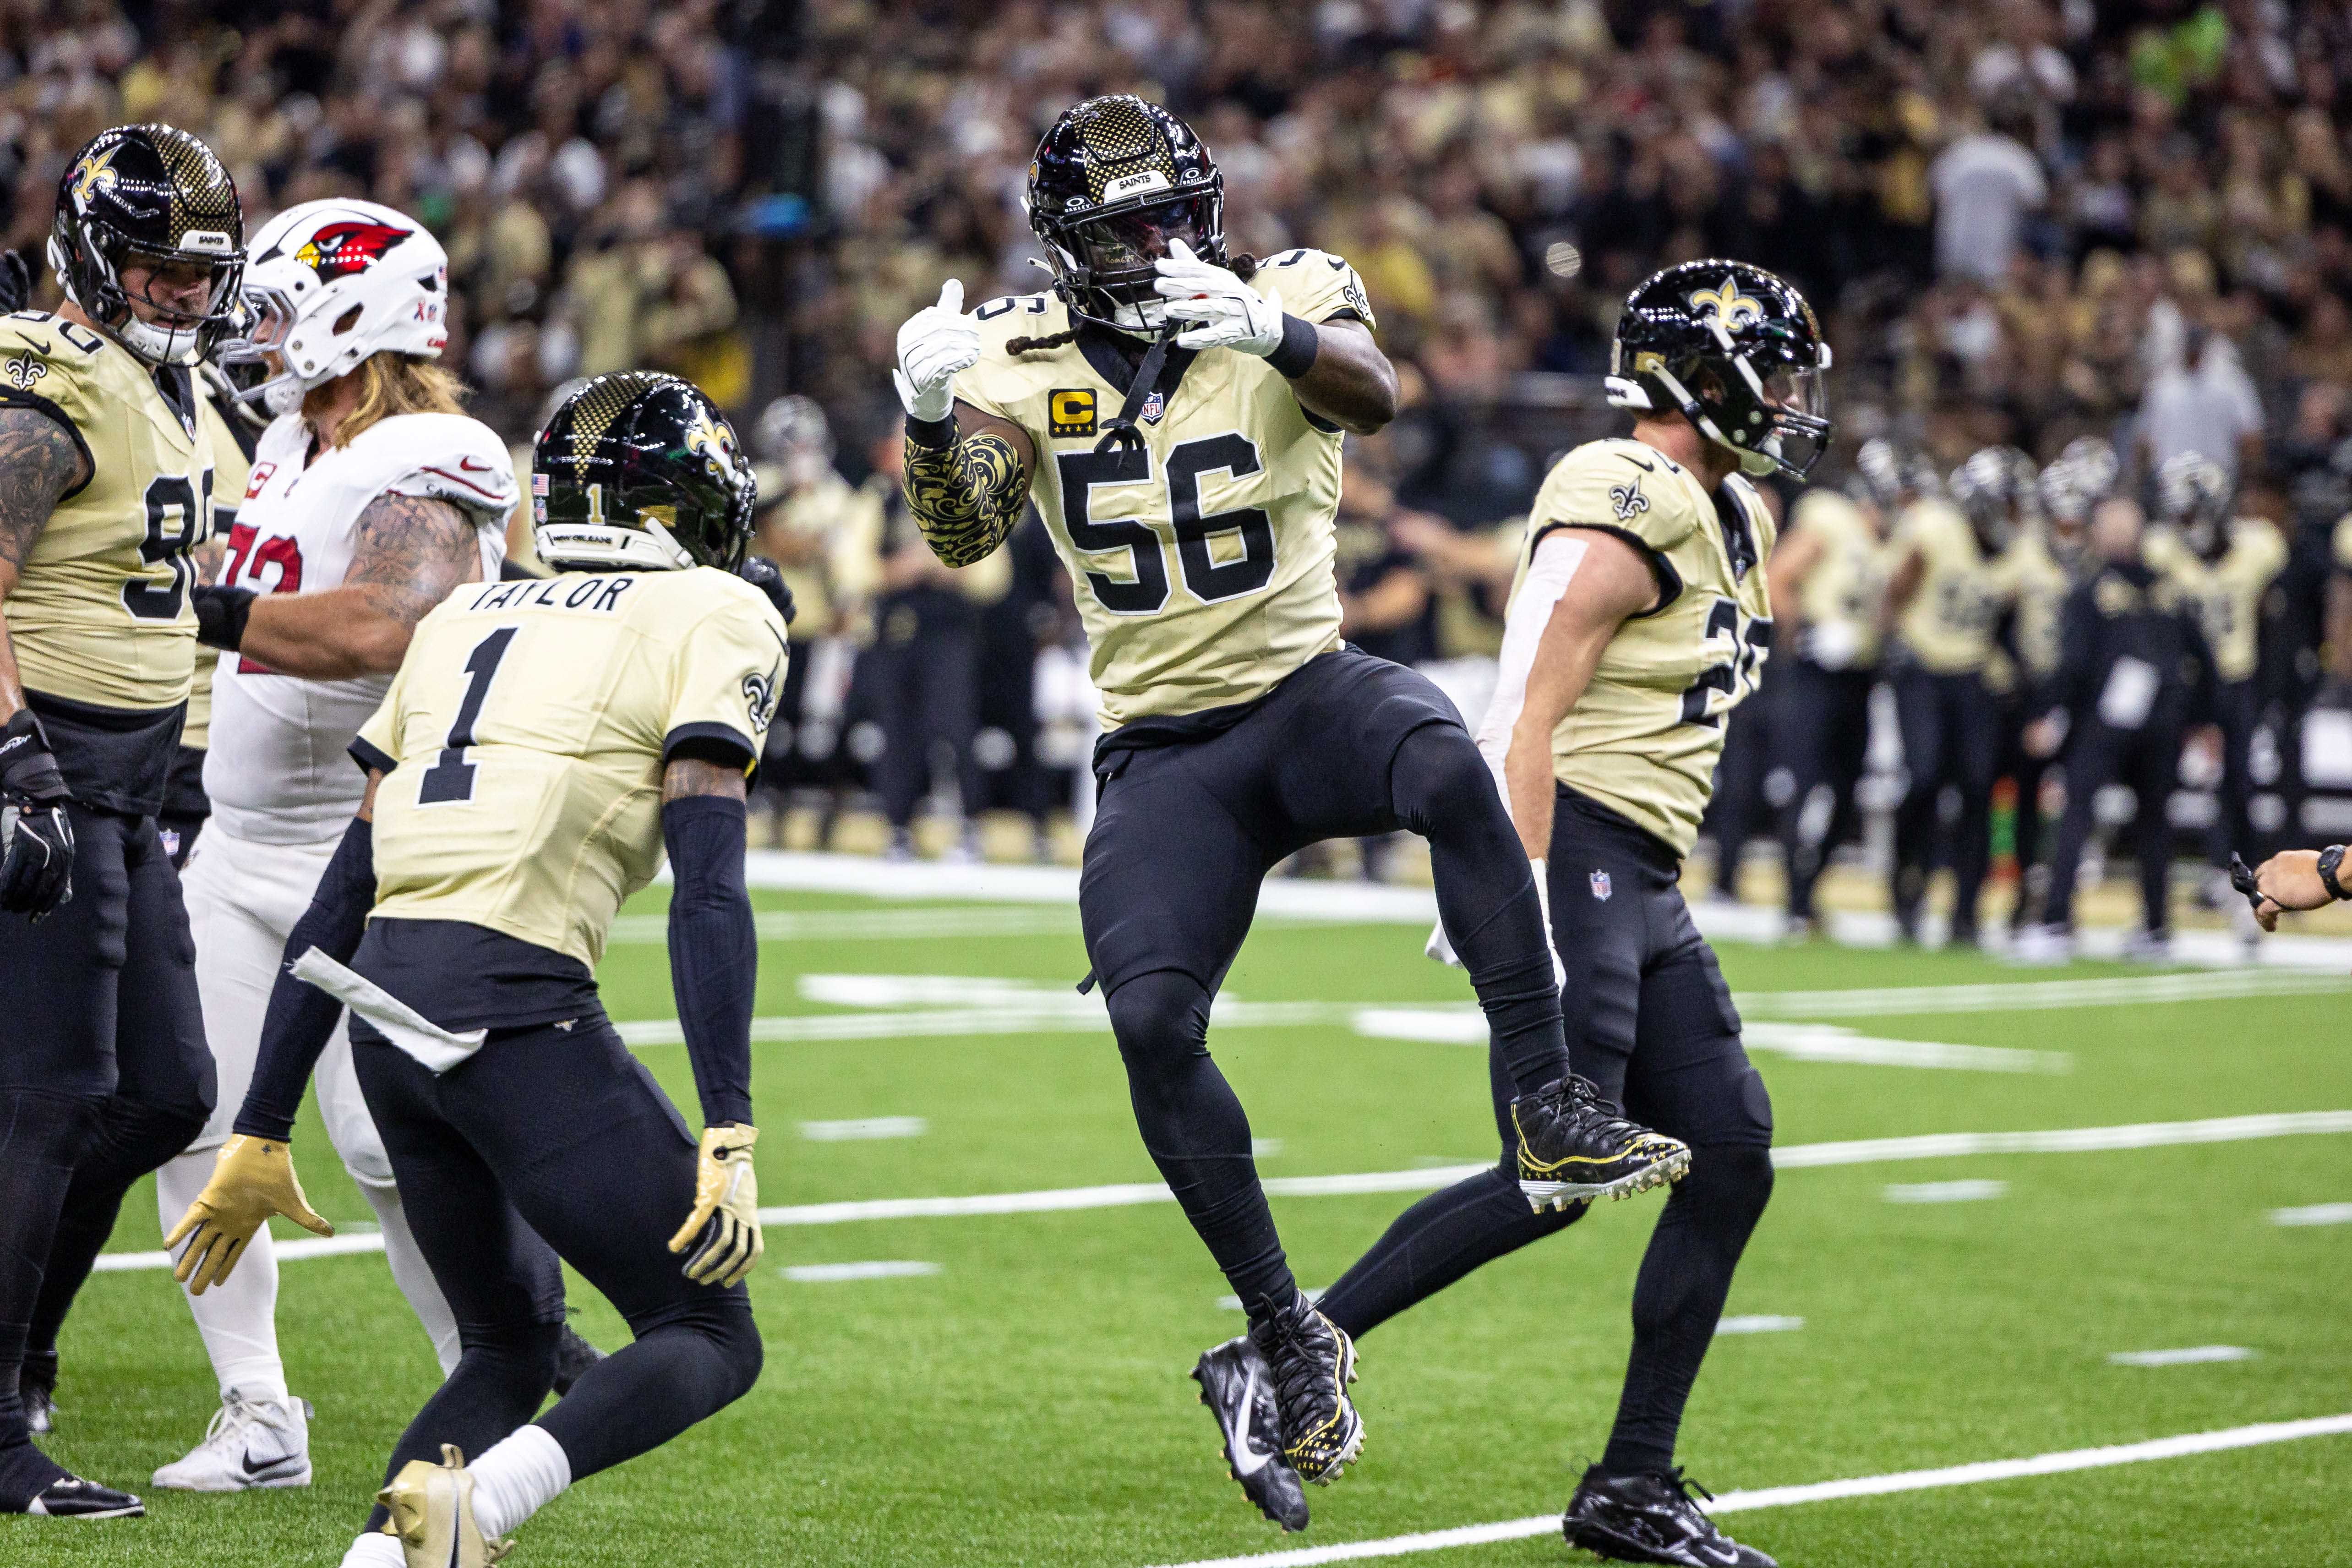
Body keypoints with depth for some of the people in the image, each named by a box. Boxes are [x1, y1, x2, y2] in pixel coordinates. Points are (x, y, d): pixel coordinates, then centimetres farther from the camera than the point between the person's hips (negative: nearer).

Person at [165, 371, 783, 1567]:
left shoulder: (467, 619, 23)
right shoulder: (716, 619, 5)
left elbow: (342, 897, 21)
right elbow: (709, 893, -8)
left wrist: (261, 1135, 23)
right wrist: (728, 1140, -11)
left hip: (385, 1012, 6)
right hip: (516, 1008, -6)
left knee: (512, 1343, 22)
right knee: (711, 1337, 6)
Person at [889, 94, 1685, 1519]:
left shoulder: (1290, 295, -4)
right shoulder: (1023, 355, 2)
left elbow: (1372, 395, -25)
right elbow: (964, 536, -9)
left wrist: (1270, 331, -47)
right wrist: (932, 419, -30)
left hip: (1308, 692, -2)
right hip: (1165, 748, 2)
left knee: (1444, 764, -36)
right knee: (1154, 1025, -16)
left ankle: (1550, 1114, -33)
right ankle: (1288, 1339, -2)